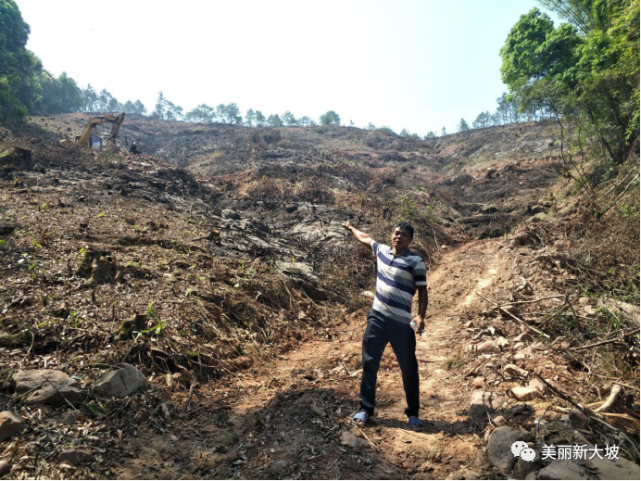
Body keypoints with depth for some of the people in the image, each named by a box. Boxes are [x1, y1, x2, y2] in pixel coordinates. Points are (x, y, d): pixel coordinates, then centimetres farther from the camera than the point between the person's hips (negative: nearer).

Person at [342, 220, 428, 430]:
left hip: (402, 323, -4)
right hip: (377, 317, 4)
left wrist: (421, 316, -21)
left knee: (409, 369, 7)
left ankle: (413, 413, 24)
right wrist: (351, 228, 38)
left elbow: (423, 290, -8)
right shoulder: (382, 250, 6)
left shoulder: (415, 261, -8)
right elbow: (365, 238, 25)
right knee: (370, 364, 9)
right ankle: (366, 409, 23)